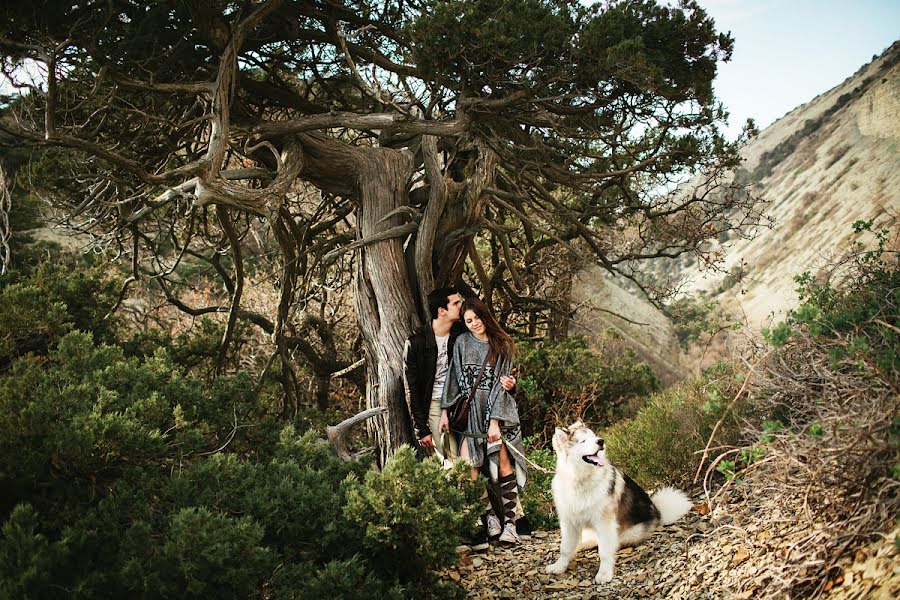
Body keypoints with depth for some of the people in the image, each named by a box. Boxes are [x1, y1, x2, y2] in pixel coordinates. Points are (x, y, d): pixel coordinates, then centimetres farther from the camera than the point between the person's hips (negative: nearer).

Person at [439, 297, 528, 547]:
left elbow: (500, 384, -4)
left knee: (503, 463, -11)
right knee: (468, 466, -12)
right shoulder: (462, 342, 9)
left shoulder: (502, 346, 3)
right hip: (469, 410, 2)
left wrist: (494, 421, -11)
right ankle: (490, 517, 1)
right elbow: (454, 377, 10)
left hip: (497, 409, -2)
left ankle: (509, 524, -9)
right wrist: (445, 411, 2)